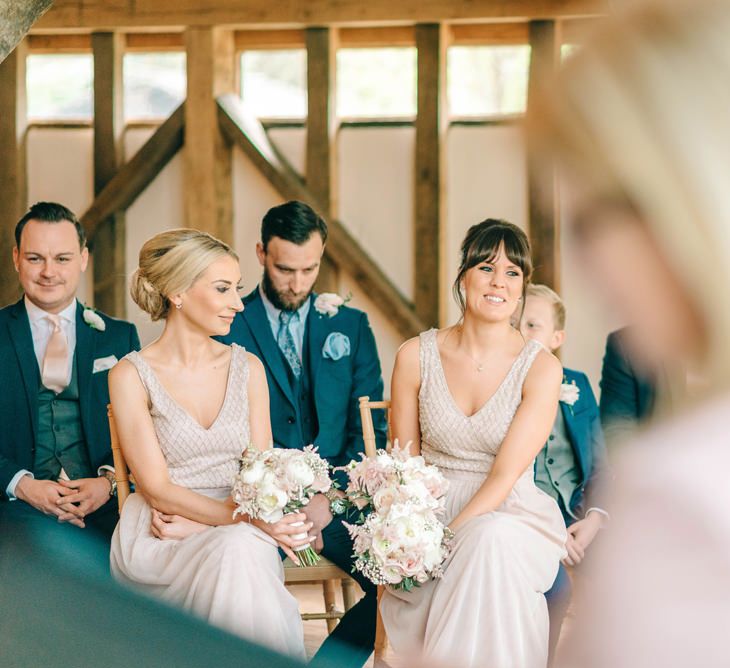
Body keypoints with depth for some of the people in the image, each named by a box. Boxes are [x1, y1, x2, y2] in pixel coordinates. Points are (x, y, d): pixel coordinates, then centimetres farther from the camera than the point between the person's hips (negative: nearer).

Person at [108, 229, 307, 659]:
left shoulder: (248, 368, 9)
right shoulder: (132, 375, -3)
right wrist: (244, 518, -21)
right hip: (158, 542, -3)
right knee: (236, 549, -35)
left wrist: (199, 520, -12)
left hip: (240, 535, 3)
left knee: (248, 552, -34)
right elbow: (157, 489, -8)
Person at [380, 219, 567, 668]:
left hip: (509, 515, -1)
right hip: (431, 510, 1)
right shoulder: (417, 357, 2)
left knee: (489, 538, -37)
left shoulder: (541, 369, -5)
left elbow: (506, 474, -12)